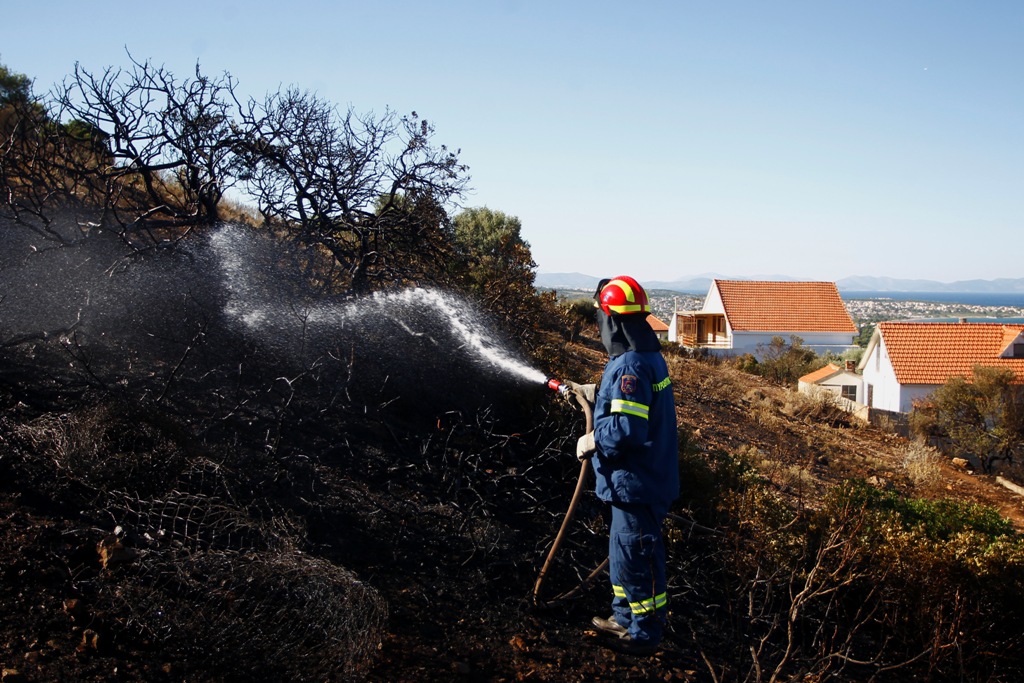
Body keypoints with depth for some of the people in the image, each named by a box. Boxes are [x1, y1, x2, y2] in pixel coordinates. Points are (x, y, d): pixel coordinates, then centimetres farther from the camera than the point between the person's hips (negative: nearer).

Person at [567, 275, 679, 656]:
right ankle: (625, 618, 38)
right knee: (622, 552, 23)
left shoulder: (631, 365, -25)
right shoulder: (648, 356, 9)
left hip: (636, 483, -11)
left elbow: (626, 428, -30)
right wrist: (592, 392, 21)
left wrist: (590, 442, -15)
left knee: (637, 557, 2)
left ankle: (645, 635, 16)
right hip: (639, 479, 11)